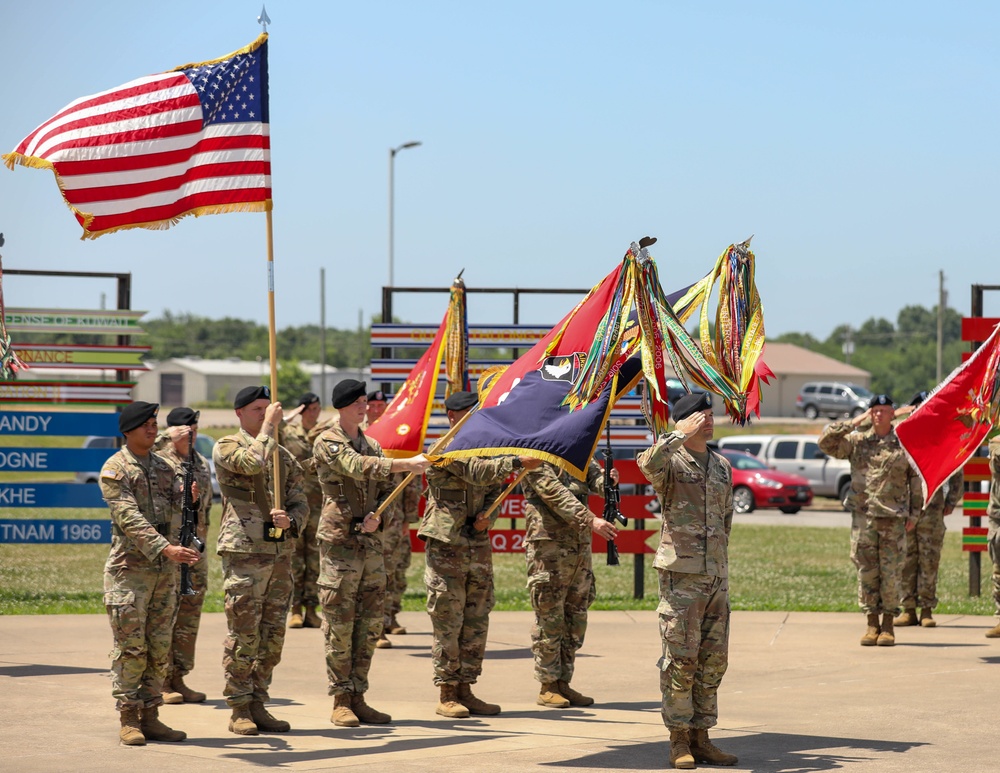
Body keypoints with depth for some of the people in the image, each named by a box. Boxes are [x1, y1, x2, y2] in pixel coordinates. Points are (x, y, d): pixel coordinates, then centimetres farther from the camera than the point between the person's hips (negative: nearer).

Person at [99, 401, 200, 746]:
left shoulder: (163, 468, 14)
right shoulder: (115, 469, -7)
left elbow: (176, 512, 13)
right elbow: (130, 519, -18)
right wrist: (166, 549, -28)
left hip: (165, 570, 6)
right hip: (129, 568, -6)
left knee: (159, 648, 7)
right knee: (130, 648, -4)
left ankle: (150, 717, 13)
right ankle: (129, 720, 2)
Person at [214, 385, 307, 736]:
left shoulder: (284, 455, 17)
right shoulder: (226, 448, -1)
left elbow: (300, 503, 13)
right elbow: (253, 462, -23)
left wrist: (289, 520, -9)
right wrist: (268, 426, -12)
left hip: (281, 553, 6)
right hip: (244, 552, -6)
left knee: (272, 635, 7)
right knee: (243, 634, -6)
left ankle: (258, 704, 14)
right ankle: (239, 710, 0)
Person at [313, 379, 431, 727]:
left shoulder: (373, 446, 17)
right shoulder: (327, 444, -5)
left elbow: (386, 490, 18)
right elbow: (358, 467, -22)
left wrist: (378, 516, -4)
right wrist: (408, 464, -29)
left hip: (371, 543, 7)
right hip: (340, 542, -6)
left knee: (370, 624, 6)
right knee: (339, 624, -4)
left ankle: (358, 697, 12)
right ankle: (341, 701, 1)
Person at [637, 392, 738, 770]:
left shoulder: (722, 466, 16)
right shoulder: (671, 461, -3)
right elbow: (649, 462, -30)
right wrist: (681, 435, -22)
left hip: (717, 576, 6)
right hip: (680, 574, -6)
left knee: (714, 660, 7)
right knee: (681, 658, -6)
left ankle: (700, 736, 14)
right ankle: (678, 739, 0)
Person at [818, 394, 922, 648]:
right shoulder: (857, 441, 8)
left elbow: (916, 480, 8)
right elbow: (825, 441, -1)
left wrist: (913, 513, 4)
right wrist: (854, 422, -1)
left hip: (893, 519, -1)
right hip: (863, 517, 1)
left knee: (891, 573, -1)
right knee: (866, 571, 2)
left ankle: (888, 625, 8)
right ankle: (872, 624, 10)